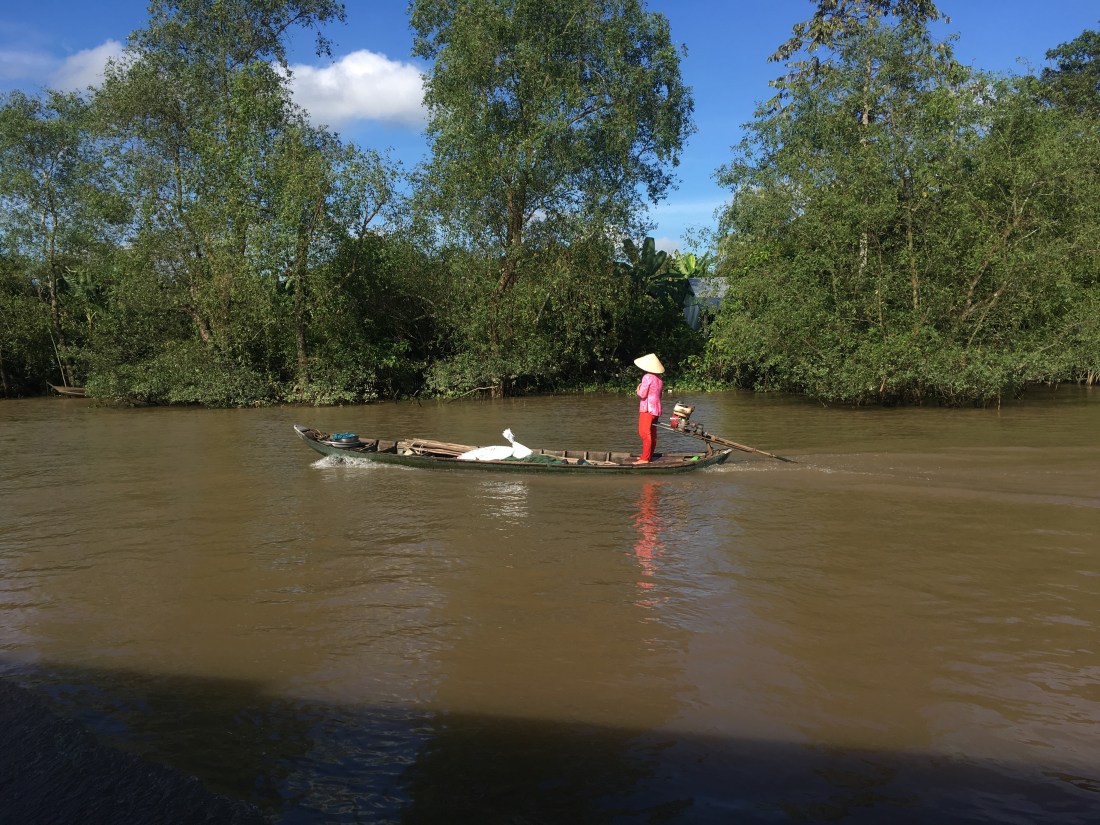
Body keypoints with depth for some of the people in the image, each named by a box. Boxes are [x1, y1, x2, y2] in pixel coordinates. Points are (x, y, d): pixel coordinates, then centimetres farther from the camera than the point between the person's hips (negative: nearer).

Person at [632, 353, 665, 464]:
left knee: (644, 433, -8)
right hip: (656, 409, 9)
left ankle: (645, 458, -10)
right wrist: (640, 391, 12)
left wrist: (638, 390, 6)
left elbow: (642, 394, -15)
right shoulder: (659, 378, 13)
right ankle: (649, 456, 20)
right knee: (652, 434, 13)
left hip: (647, 409, -9)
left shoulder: (647, 377, -13)